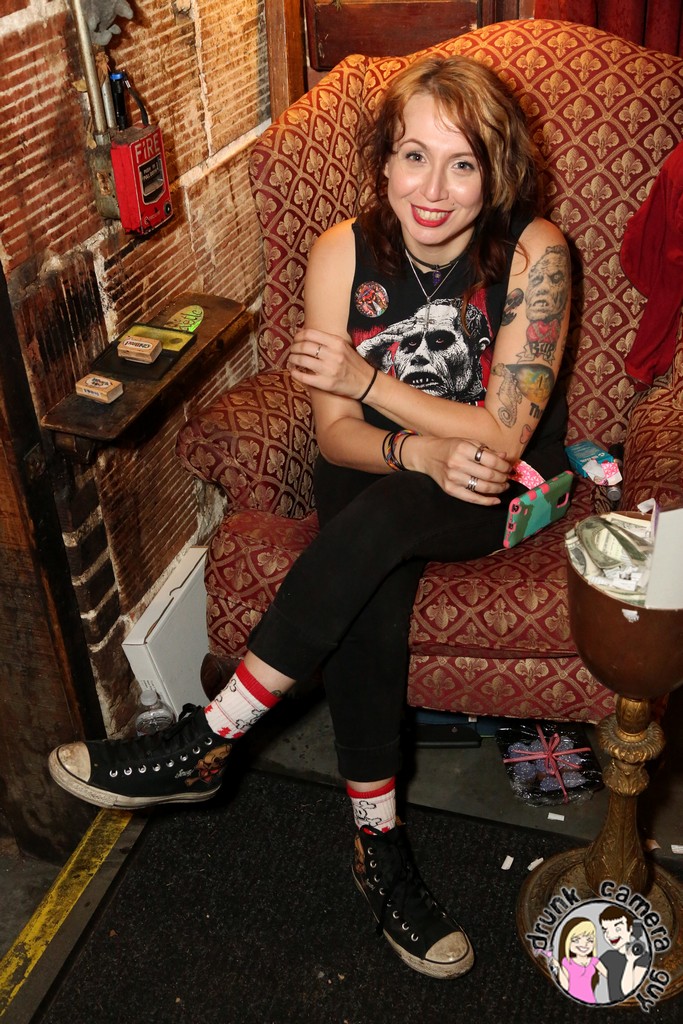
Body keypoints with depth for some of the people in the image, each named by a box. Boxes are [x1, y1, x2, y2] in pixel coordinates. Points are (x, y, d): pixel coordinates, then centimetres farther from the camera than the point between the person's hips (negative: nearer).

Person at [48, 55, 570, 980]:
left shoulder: (533, 252, -16)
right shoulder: (344, 253, -9)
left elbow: (505, 434, -19)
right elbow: (336, 434, -8)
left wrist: (368, 382, -19)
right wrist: (422, 451, -28)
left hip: (502, 489, -2)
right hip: (378, 472, 3)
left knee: (378, 520, -34)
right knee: (364, 599, -30)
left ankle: (207, 741, -21)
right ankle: (378, 842, -11)